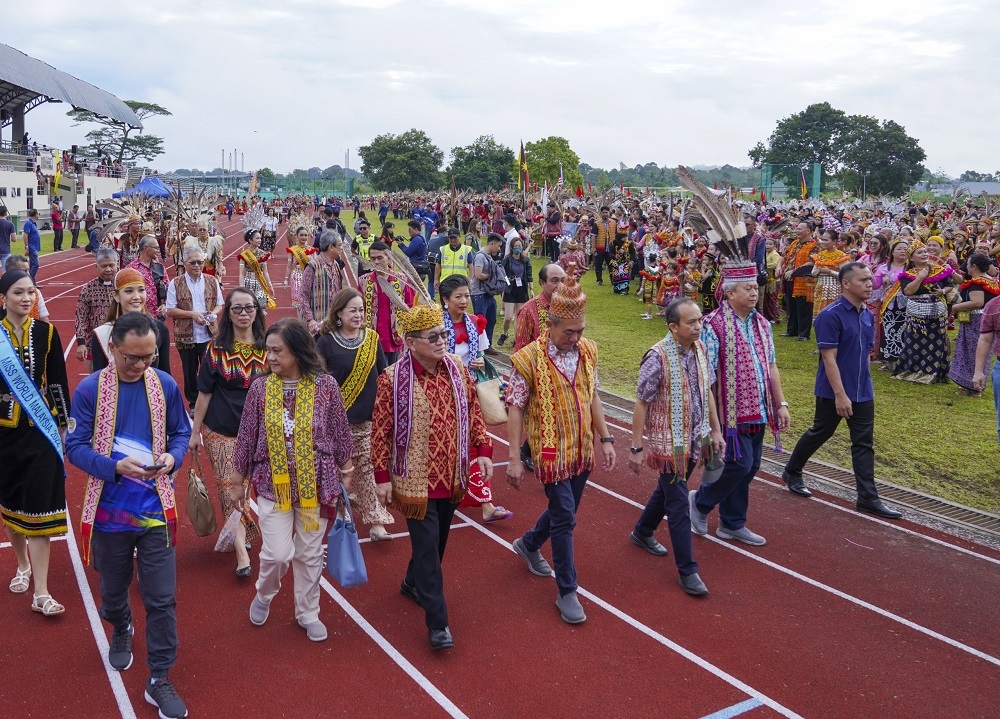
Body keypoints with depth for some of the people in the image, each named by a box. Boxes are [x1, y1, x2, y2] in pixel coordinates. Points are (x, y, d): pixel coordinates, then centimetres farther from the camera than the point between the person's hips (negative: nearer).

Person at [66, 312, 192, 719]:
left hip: (155, 509, 0)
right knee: (113, 589, 21)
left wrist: (173, 457, -16)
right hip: (110, 510, 0)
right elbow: (75, 446, -8)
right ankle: (121, 632, 54)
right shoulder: (90, 390, -10)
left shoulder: (166, 385, -4)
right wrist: (115, 467, -25)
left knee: (161, 598, 0)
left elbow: (181, 432, 6)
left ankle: (160, 680, 14)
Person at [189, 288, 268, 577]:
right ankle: (241, 550, 0)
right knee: (230, 487, -2)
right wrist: (195, 432, 0)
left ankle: (238, 535, 26)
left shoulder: (267, 349, -1)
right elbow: (204, 393, -1)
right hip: (221, 432, -1)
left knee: (250, 485, 7)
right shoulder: (216, 349, -5)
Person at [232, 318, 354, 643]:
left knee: (310, 554, 12)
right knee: (277, 553, -4)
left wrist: (346, 476, 6)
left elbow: (340, 434, 1)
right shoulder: (260, 388, -5)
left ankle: (308, 613, 33)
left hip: (316, 485, 0)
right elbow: (246, 438, 2)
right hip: (272, 484, 0)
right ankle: (264, 595, 30)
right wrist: (237, 482, 7)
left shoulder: (325, 386, -8)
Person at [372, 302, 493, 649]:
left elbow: (473, 412, 9)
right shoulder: (392, 379, -15)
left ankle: (413, 583, 47)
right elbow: (381, 432, -10)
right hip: (415, 482, -5)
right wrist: (382, 477, -8)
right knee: (427, 547, -3)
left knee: (437, 540, 20)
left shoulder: (457, 370, -1)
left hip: (452, 478, 6)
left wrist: (483, 450, 2)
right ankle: (437, 623, 7)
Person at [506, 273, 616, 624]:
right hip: (551, 450, -6)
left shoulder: (587, 350, 0)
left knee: (565, 510, 18)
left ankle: (529, 544, 47)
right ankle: (567, 592, 10)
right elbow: (515, 408, -14)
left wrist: (605, 439, 8)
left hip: (581, 449, 6)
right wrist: (514, 458, -15)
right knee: (564, 517, -4)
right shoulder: (529, 358, -17)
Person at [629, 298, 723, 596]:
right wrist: (636, 448, -16)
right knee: (679, 504, -1)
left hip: (694, 438, 7)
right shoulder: (658, 357, -22)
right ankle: (687, 571, 9)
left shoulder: (700, 349, -1)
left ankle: (642, 532, 47)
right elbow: (641, 403, -18)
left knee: (667, 490, 23)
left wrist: (716, 430, 12)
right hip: (669, 442, -7)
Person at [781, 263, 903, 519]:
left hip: (863, 392, 7)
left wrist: (865, 383, 15)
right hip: (833, 392, -7)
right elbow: (829, 358, -20)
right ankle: (792, 472, 32)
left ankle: (868, 498, 9)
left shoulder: (867, 315, 7)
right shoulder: (831, 315, -17)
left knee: (864, 444, 5)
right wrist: (840, 395, -22)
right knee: (819, 434, 10)